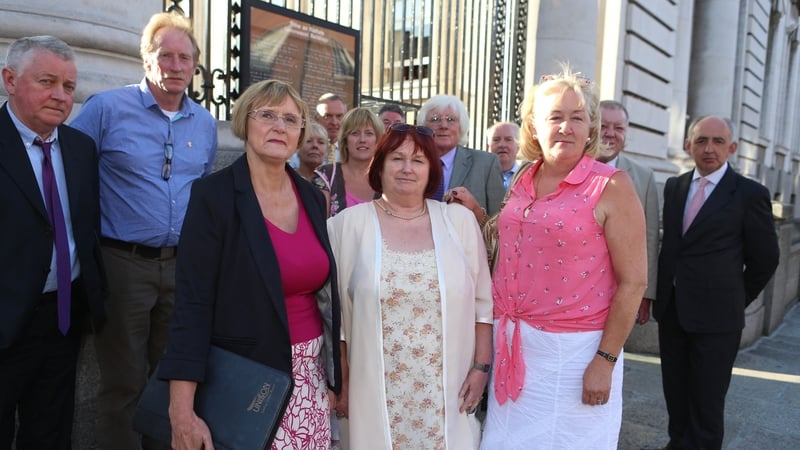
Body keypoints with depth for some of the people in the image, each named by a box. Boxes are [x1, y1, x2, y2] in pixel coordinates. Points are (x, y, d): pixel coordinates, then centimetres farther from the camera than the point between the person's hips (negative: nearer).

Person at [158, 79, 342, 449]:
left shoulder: (311, 197, 5)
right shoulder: (214, 194, -11)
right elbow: (192, 302, -15)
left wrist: (334, 378, 14)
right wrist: (181, 410, -19)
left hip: (309, 374, 5)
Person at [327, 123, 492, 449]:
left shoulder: (459, 220, 1)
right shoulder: (349, 224, -3)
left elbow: (482, 301, 5)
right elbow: (336, 310, 1)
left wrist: (481, 366, 1)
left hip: (448, 391, 1)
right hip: (376, 392, -1)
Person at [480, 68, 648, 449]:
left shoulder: (611, 186, -10)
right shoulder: (522, 183, 6)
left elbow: (633, 281, -11)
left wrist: (606, 360, -14)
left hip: (574, 351, -5)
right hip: (513, 346, 5)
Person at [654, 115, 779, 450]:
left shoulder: (750, 194, -6)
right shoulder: (674, 187, 8)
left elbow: (765, 258, 0)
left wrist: (738, 299, 6)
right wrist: (663, 294, 9)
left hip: (715, 314, -4)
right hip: (671, 309, 5)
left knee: (707, 402, 5)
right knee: (675, 394, 16)